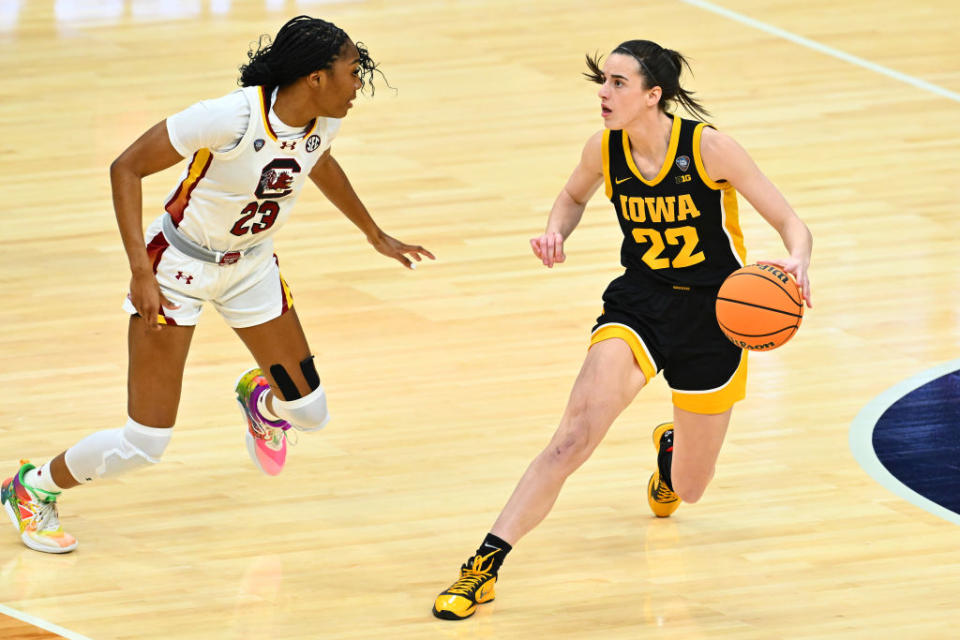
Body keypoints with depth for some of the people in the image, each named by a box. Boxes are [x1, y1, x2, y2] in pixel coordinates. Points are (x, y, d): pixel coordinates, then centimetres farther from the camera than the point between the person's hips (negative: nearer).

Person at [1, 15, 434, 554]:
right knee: (145, 444, -8)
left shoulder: (324, 124, -11)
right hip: (180, 266, -6)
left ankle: (260, 397, 44)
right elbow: (126, 168, -25)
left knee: (310, 414, 6)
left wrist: (376, 235, 26)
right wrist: (141, 272, -30)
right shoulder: (231, 118, -32)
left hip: (252, 267, 6)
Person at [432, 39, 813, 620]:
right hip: (638, 304, 1)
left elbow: (793, 226, -16)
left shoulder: (708, 147, -20)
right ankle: (484, 567, -23)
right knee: (574, 436, -23)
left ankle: (672, 447, 53)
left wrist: (796, 261, -39)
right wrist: (557, 231, -8)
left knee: (686, 489, 14)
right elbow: (574, 197, 15)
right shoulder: (605, 149, -9)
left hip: (712, 315, -1)